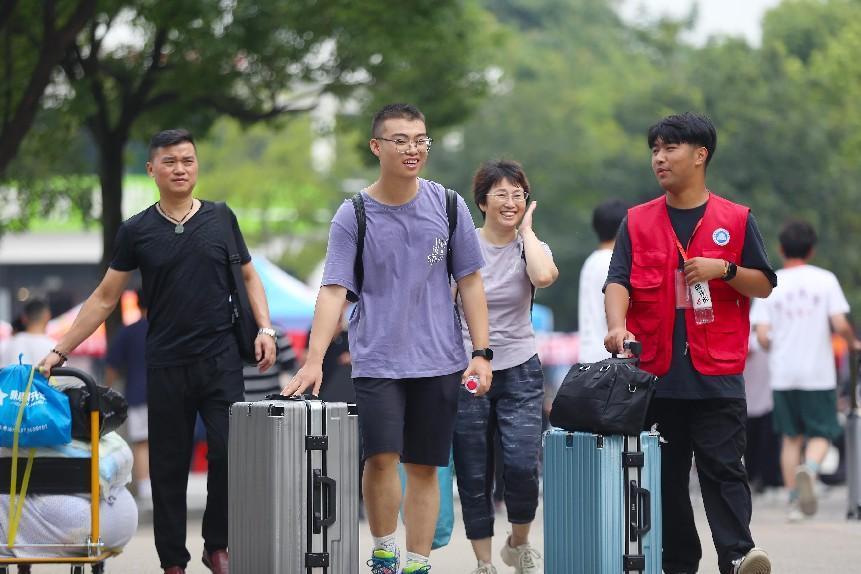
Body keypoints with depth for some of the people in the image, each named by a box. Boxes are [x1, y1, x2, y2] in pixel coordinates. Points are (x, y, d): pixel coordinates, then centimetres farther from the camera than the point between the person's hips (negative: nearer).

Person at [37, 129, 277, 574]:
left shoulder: (220, 220, 6)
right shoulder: (136, 232, 4)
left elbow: (249, 277, 14)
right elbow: (104, 299, 7)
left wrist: (264, 328, -2)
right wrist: (59, 351, 2)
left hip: (221, 361, 0)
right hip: (166, 366, 0)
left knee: (228, 454, -10)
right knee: (168, 468, 3)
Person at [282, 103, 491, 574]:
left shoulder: (447, 205, 3)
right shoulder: (353, 216, -3)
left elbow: (470, 283, 9)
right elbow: (333, 291, -8)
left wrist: (481, 353, 2)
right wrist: (314, 360, -19)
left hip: (438, 360, 2)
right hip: (376, 360, -2)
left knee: (424, 467, 6)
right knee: (381, 456, -16)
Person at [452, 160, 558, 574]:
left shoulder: (530, 247, 1)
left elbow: (544, 276, -24)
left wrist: (525, 229, -11)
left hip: (519, 370, 0)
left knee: (522, 465, -14)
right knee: (474, 476, 2)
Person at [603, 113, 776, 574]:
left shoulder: (735, 220, 7)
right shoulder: (637, 222, 10)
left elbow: (764, 286, 9)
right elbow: (618, 281, -1)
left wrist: (725, 270, -11)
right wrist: (618, 327, -21)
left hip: (716, 372, -2)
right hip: (656, 371, 2)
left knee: (723, 467, -9)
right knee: (666, 474, 5)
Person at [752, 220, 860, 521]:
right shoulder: (825, 279, -3)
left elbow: (762, 335, -6)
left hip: (783, 374, 2)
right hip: (819, 372, -2)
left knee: (792, 437, 13)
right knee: (820, 434, 6)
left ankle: (794, 500, 10)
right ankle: (809, 469, -26)